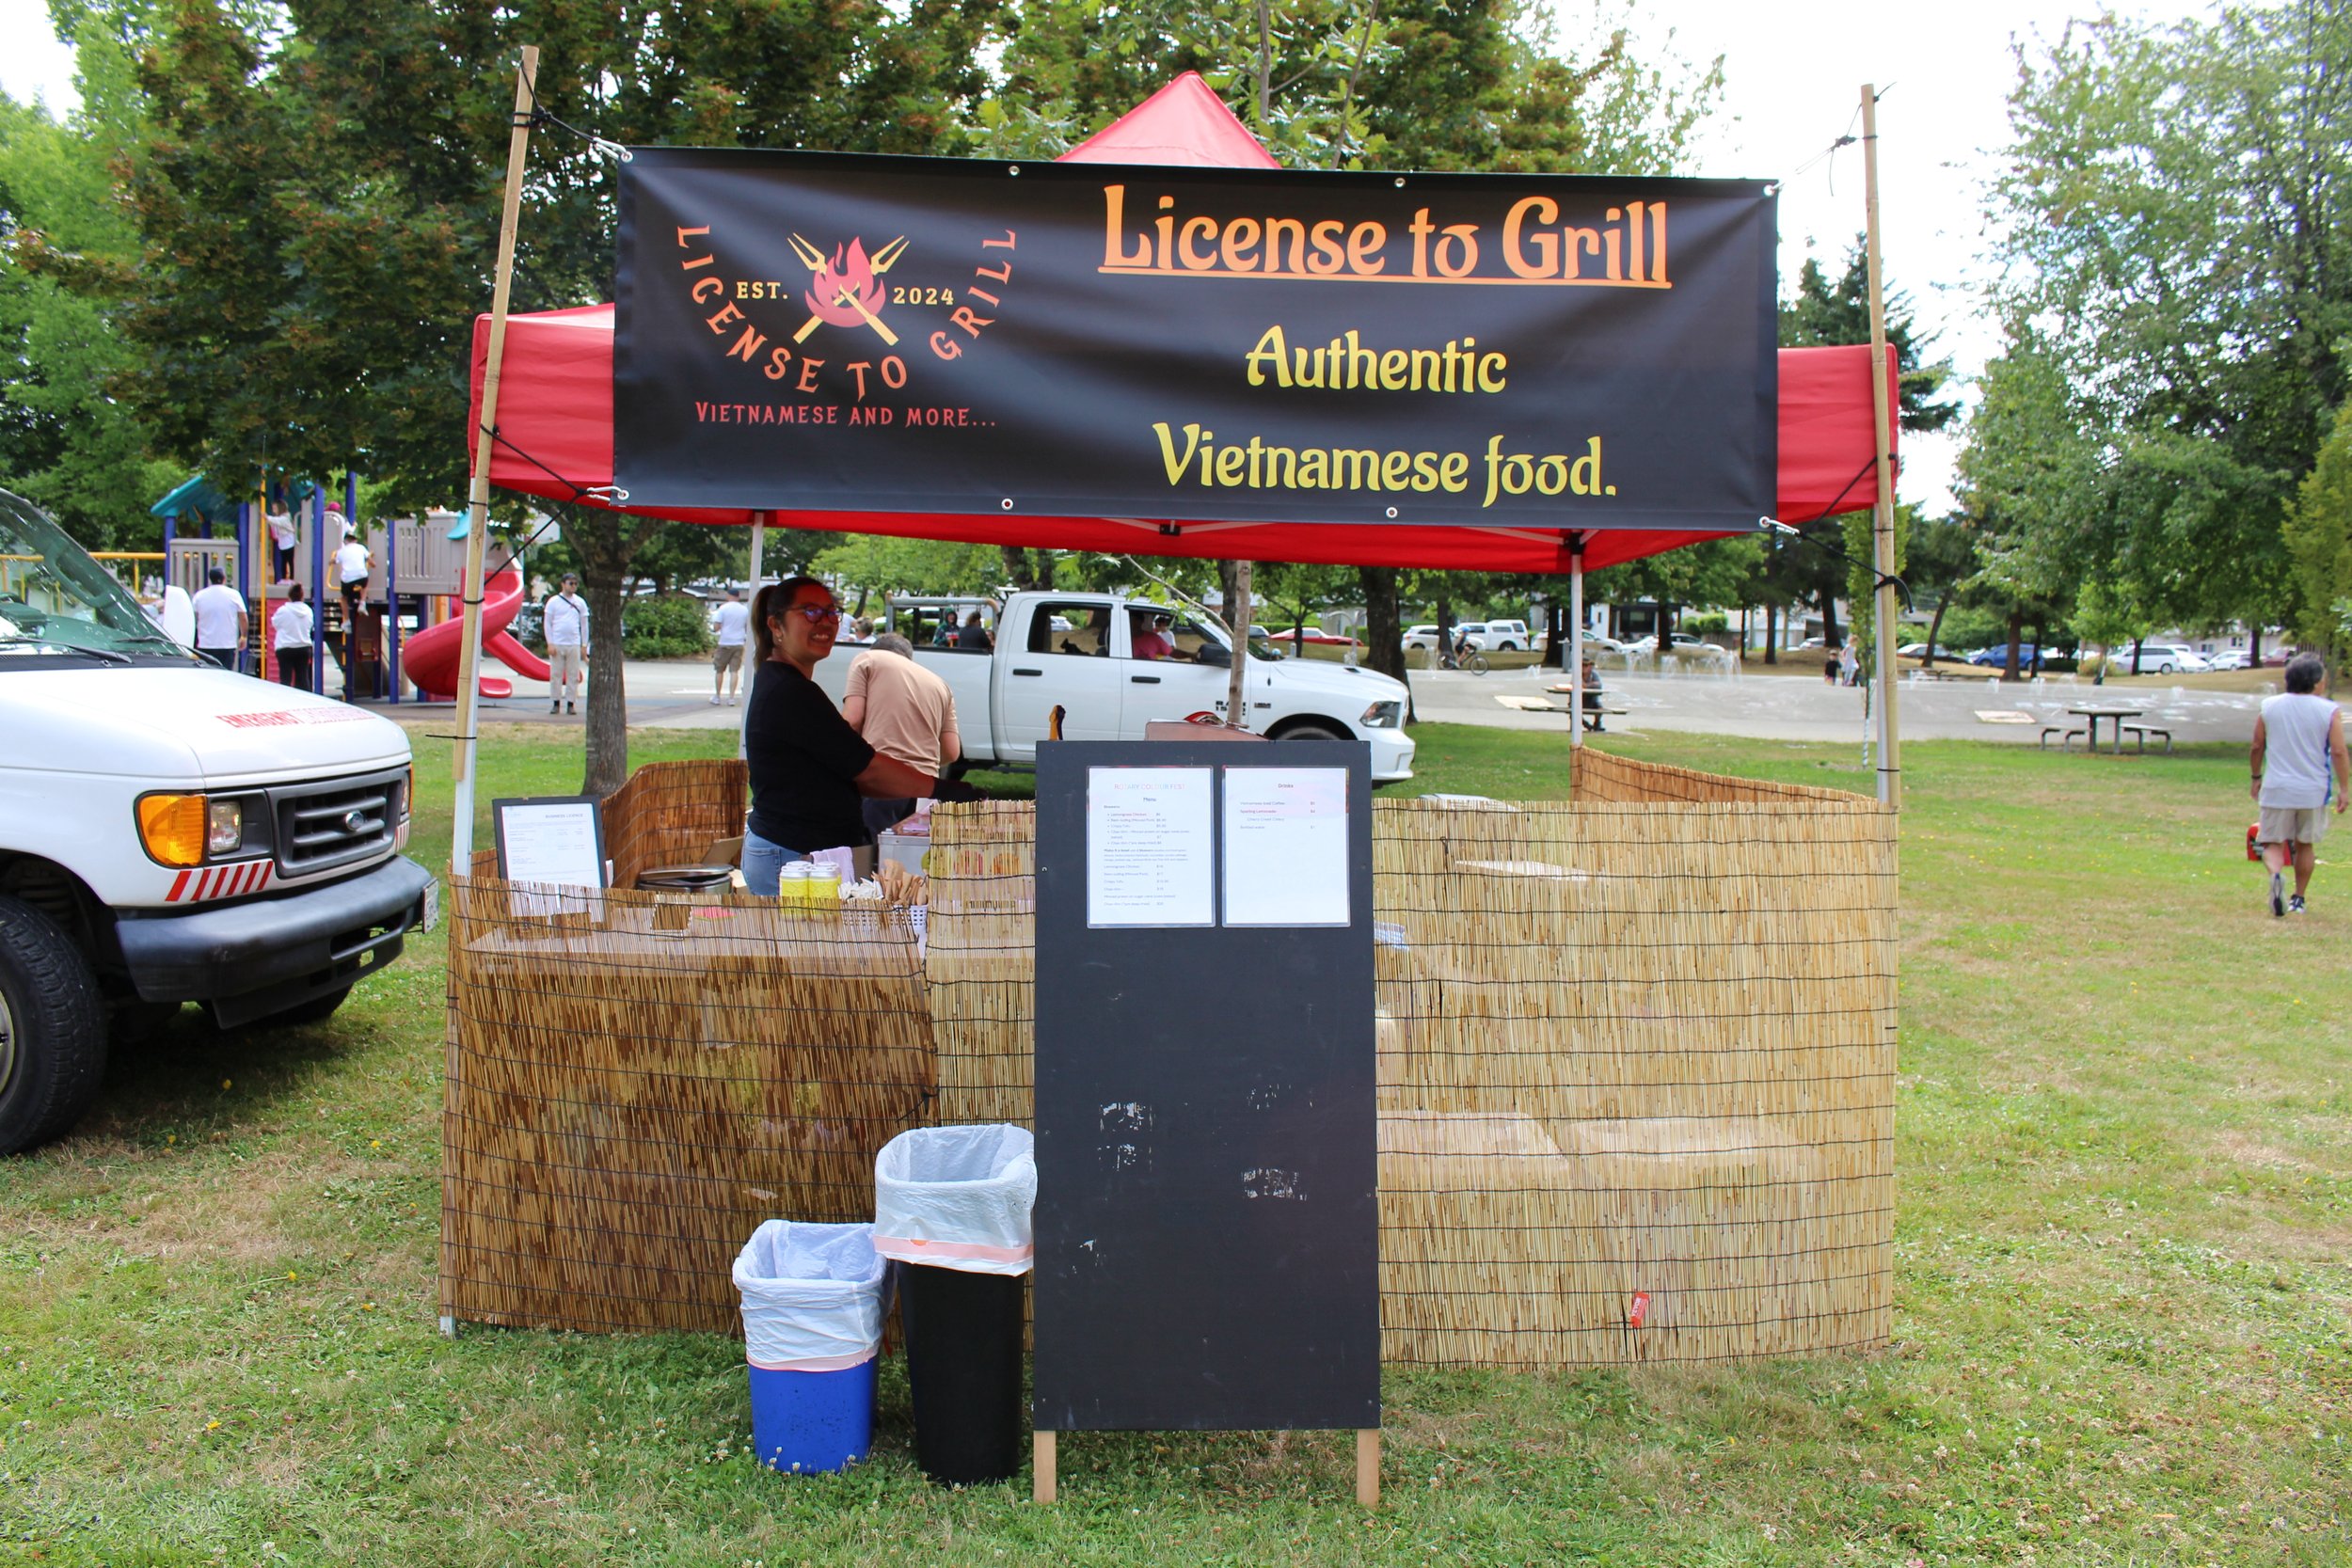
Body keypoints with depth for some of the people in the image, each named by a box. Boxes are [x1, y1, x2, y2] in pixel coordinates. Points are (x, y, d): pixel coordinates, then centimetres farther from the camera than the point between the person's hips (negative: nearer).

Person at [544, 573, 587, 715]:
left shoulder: (580, 602, 9)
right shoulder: (554, 601, 3)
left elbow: (584, 625, 12)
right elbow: (547, 623, 3)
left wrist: (584, 646, 6)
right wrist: (550, 644, -6)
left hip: (574, 645, 1)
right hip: (557, 644, -1)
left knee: (573, 675, 0)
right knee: (555, 674, 1)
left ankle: (571, 704, 5)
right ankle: (556, 703, 6)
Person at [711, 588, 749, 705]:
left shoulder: (723, 608, -6)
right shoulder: (745, 610, 4)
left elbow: (717, 627, -8)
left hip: (725, 643, -2)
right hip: (738, 643, 2)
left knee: (719, 670, 10)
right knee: (734, 671, 2)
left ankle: (717, 697, 15)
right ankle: (731, 697, -3)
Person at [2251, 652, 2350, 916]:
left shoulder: (2269, 706, 1)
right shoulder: (2329, 710, -6)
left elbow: (2257, 746, 6)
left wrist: (2256, 778, 18)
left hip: (2276, 789, 0)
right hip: (2313, 790, 0)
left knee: (2272, 843, 4)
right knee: (2305, 845, 16)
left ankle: (2276, 875, -28)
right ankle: (2299, 899, 23)